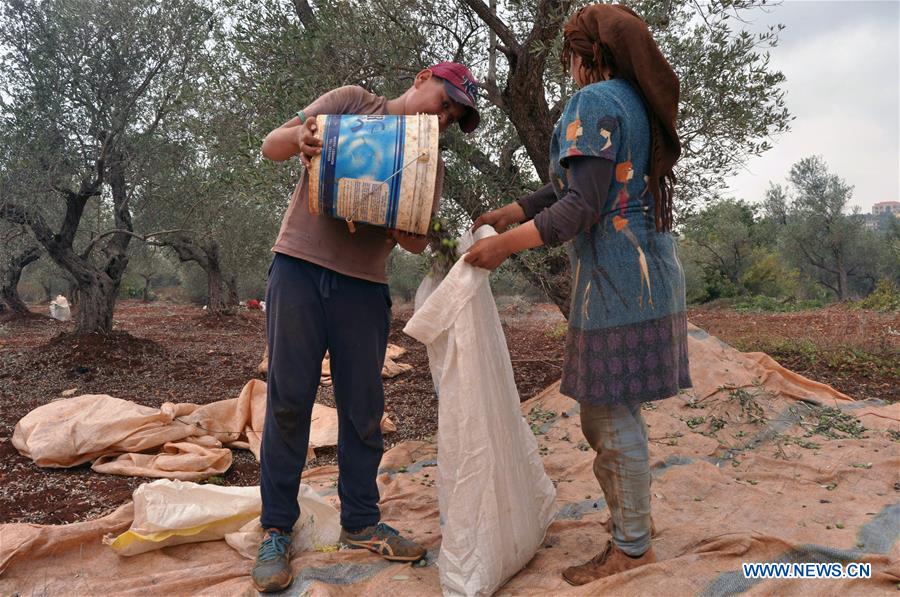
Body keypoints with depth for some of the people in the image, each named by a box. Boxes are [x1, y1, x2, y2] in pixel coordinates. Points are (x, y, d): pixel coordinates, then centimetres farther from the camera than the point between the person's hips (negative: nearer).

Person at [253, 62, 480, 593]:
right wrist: (301, 136, -19)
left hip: (363, 286, 3)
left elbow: (417, 242, 6)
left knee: (364, 408, 6)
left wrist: (398, 227, -17)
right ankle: (277, 530, 14)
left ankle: (361, 522, 23)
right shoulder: (350, 102, 8)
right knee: (289, 401, 0)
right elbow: (271, 146, 4)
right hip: (299, 268, -2)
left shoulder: (429, 166, 14)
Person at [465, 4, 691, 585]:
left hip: (618, 276, -9)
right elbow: (571, 182, 20)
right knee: (604, 408, 17)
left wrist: (505, 245, -13)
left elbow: (582, 205, -17)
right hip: (651, 269, 9)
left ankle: (632, 546, 16)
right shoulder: (641, 106, 18)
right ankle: (633, 513, 31)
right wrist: (512, 213, 22)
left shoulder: (594, 102, -10)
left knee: (614, 413, 1)